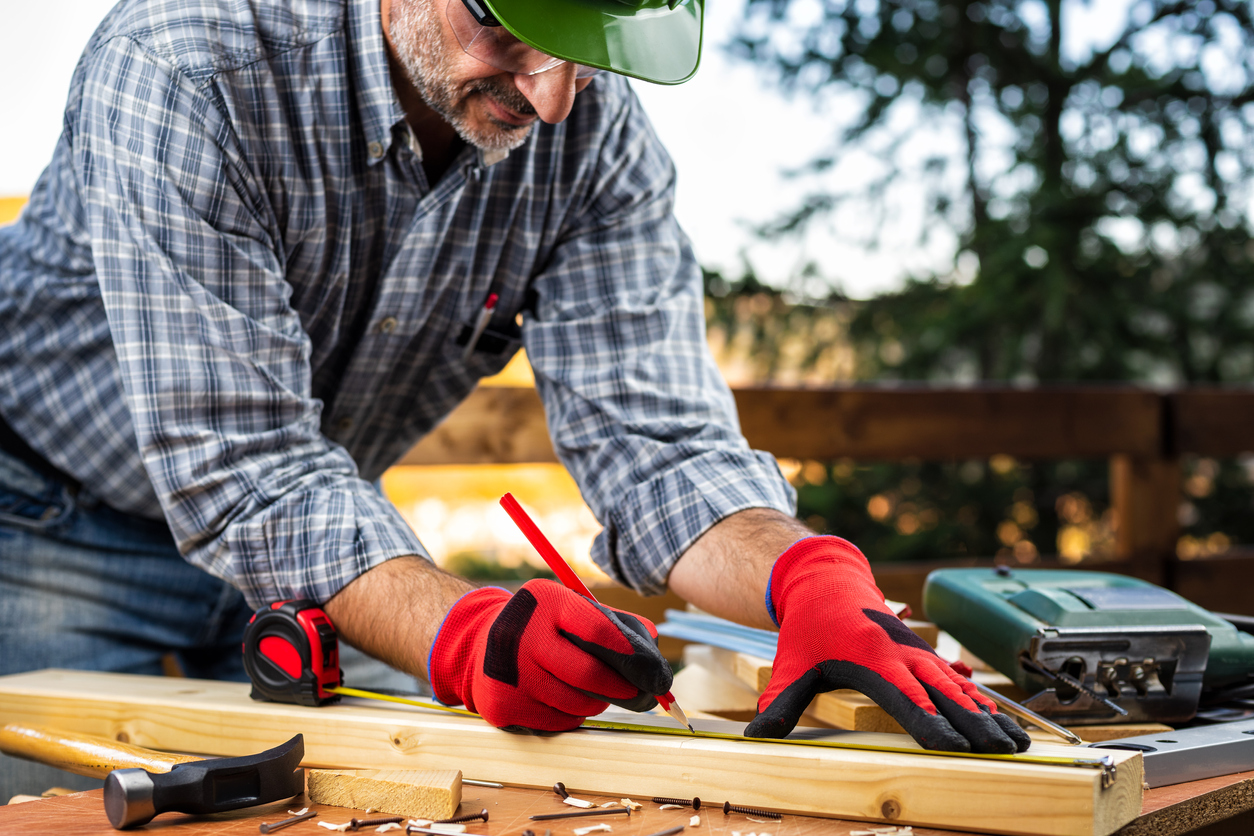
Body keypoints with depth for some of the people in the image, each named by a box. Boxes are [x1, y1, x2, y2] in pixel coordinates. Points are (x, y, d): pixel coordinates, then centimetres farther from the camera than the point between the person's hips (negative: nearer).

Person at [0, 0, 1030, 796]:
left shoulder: (597, 133, -17)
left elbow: (652, 438, -21)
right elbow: (238, 465, -35)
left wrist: (812, 577, -41)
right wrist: (465, 635, -50)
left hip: (307, 547, 4)